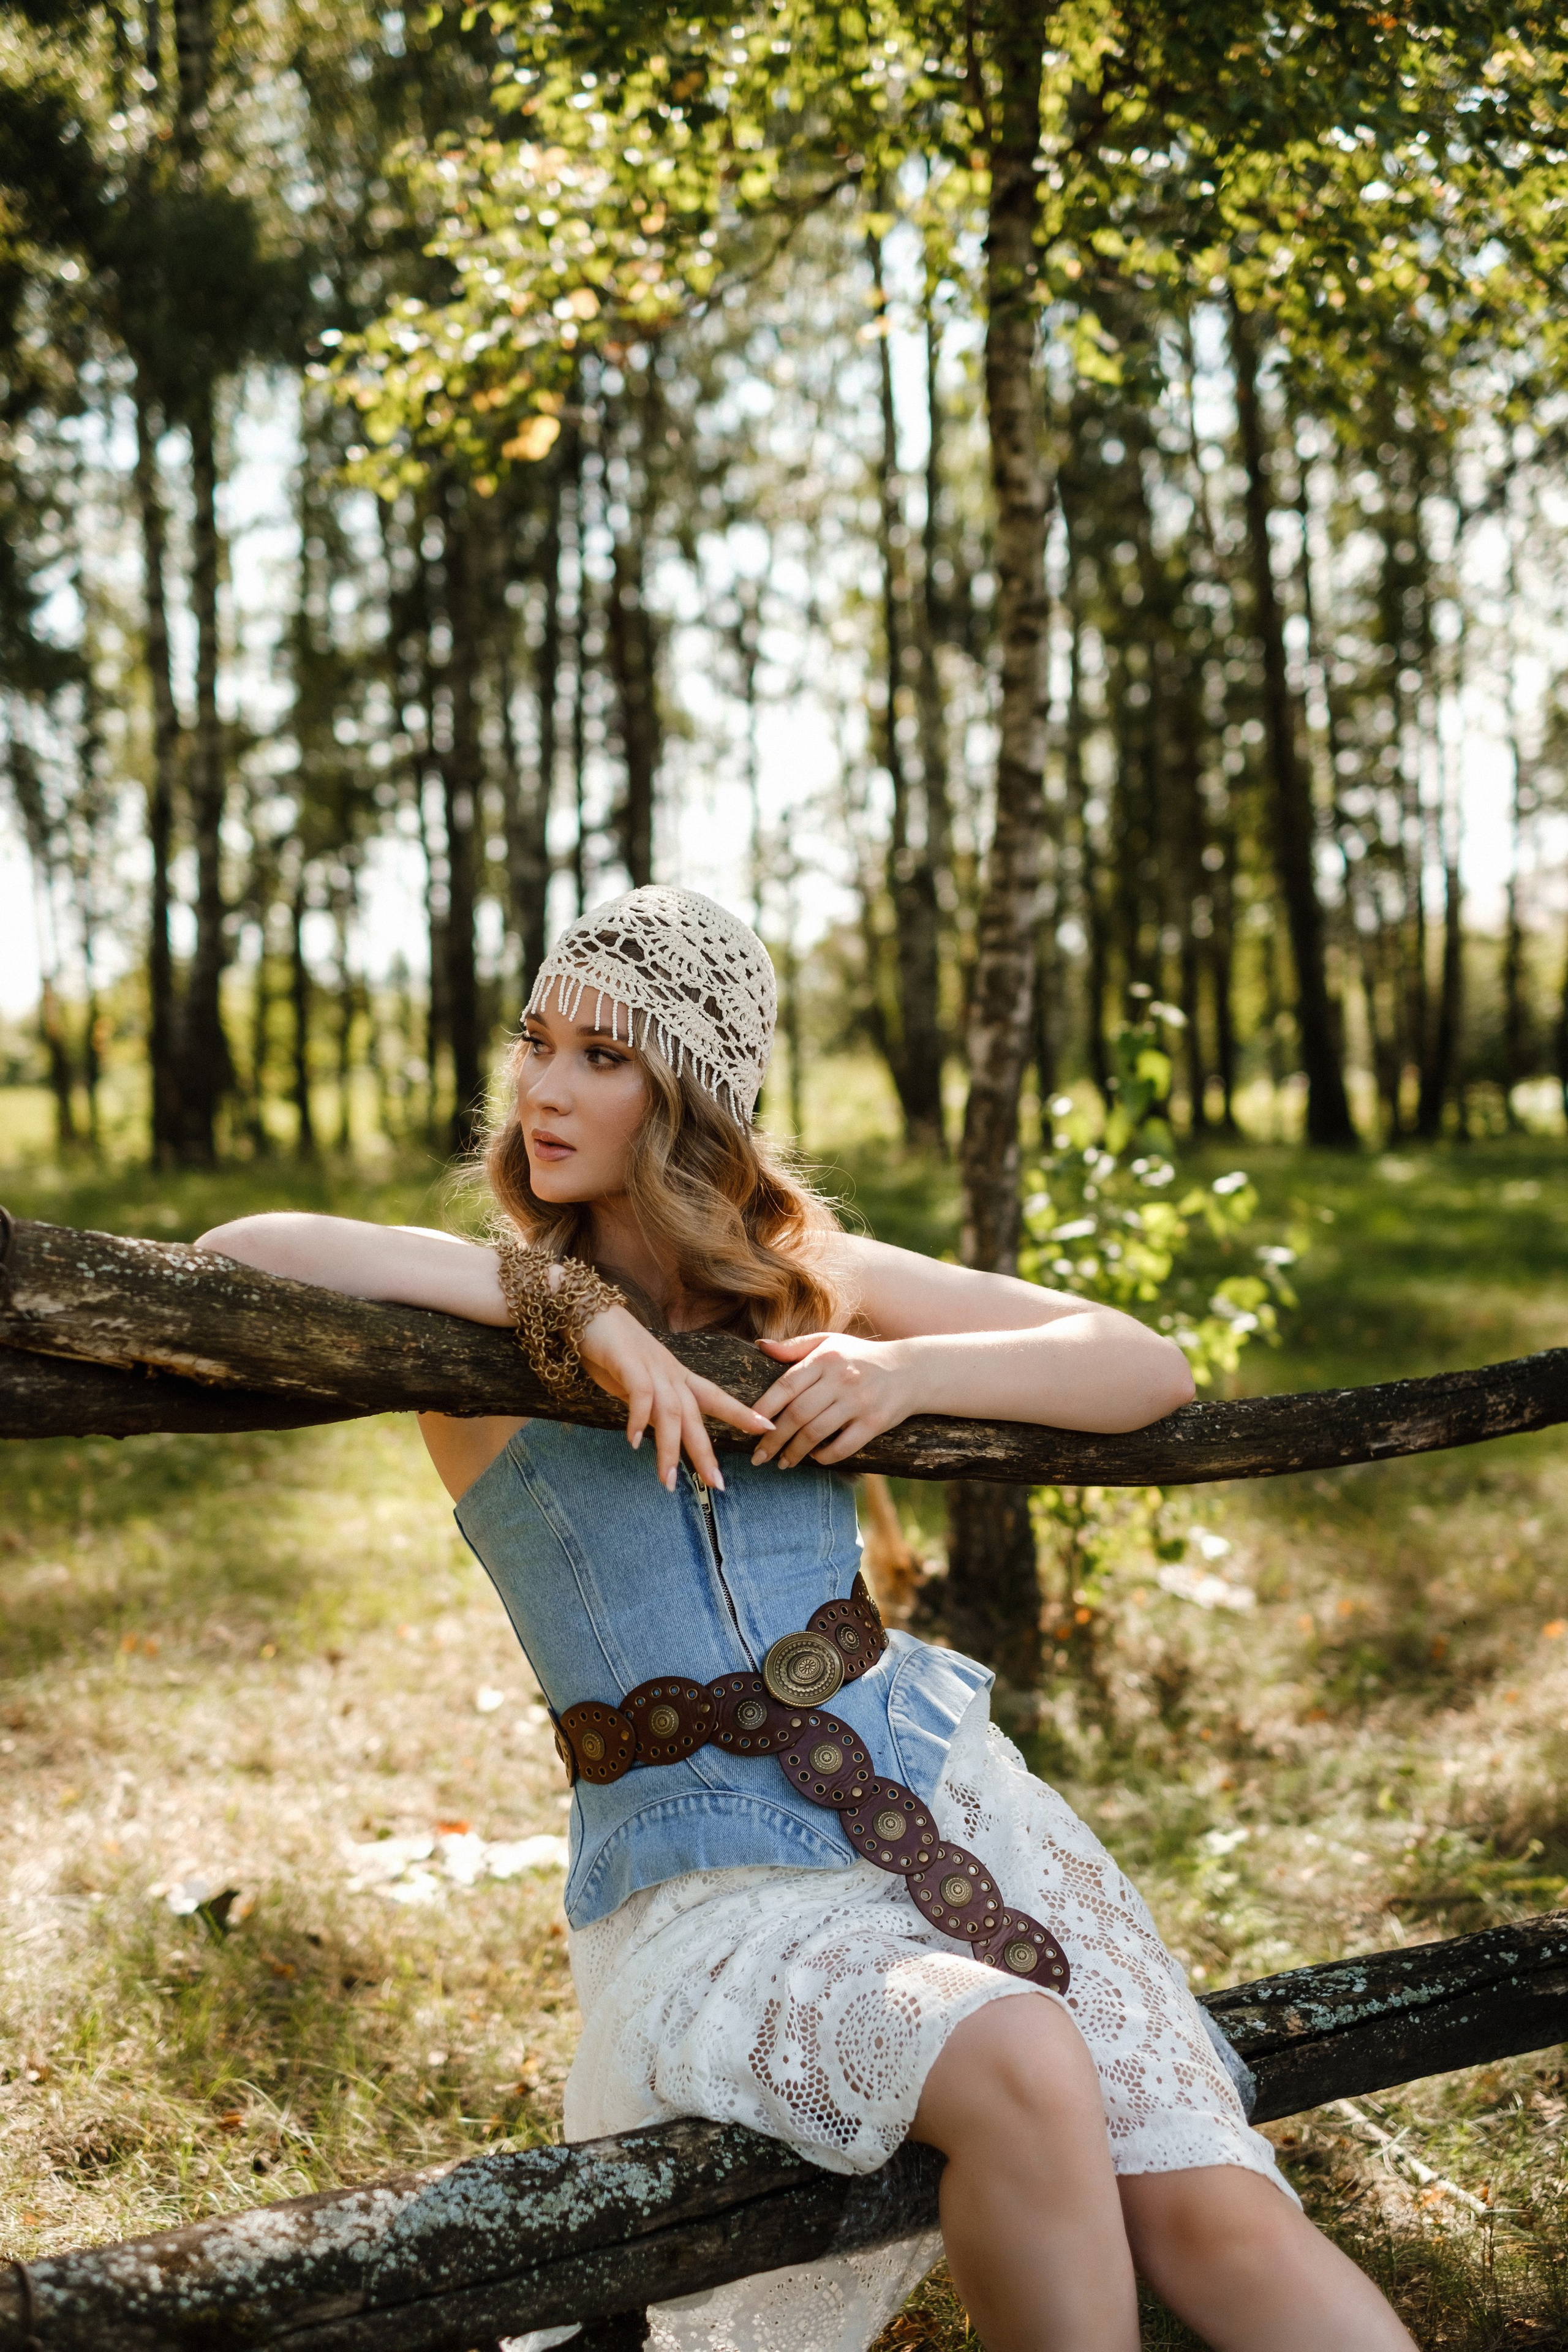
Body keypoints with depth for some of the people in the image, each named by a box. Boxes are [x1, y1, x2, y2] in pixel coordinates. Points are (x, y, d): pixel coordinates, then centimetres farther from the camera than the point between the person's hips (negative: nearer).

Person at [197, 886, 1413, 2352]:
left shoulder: (802, 1271, 9)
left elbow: (1150, 1370, 9)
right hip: (700, 1882, -2)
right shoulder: (495, 1304, 1)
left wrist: (913, 1370, -9)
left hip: (936, 1782, 3)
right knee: (1013, 2063, -31)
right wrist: (569, 1304, -20)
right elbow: (229, 1260, -19)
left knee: (1211, 2208, -17)